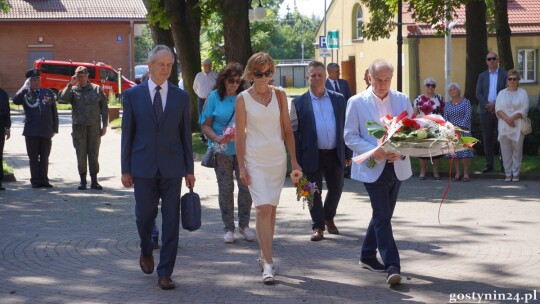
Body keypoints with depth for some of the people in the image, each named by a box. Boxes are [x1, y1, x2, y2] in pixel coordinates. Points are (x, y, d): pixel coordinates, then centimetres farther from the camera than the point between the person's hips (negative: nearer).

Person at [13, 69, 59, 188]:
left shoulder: (49, 93, 12)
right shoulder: (25, 94, 5)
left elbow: (54, 112, 13)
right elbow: (15, 100, -18)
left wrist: (54, 129, 8)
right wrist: (25, 87, -17)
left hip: (46, 132, 2)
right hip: (31, 132, -2)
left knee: (44, 157, 5)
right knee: (33, 157, 2)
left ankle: (44, 180, 9)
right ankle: (35, 181, 6)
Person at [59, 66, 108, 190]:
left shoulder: (97, 89, 7)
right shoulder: (73, 90, 6)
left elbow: (104, 107, 8)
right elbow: (63, 99, -13)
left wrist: (104, 125, 2)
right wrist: (70, 85, -13)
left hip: (94, 126, 0)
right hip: (78, 127, 0)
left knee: (94, 153, 1)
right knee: (81, 154, 1)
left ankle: (94, 181, 6)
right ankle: (83, 181, 7)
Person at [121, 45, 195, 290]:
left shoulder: (181, 97, 4)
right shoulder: (132, 95, 2)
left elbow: (185, 134, 7)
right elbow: (127, 134, 3)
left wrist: (189, 170, 4)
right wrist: (125, 169, 1)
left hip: (172, 168, 1)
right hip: (143, 167, 0)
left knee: (171, 221, -1)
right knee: (145, 215, 8)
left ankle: (165, 273, 6)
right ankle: (146, 251, 39)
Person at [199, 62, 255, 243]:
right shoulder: (214, 98, 0)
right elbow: (205, 125, -1)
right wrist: (216, 138, -19)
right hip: (222, 151, -1)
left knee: (246, 186, 0)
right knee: (225, 188, 3)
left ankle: (244, 225, 15)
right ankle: (228, 227, 12)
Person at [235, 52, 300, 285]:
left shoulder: (279, 95, 5)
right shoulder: (243, 99, -3)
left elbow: (287, 129, 8)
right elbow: (240, 135, -2)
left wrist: (294, 160, 6)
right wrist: (241, 167, -6)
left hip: (278, 158, 3)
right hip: (255, 159, -3)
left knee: (271, 208, 9)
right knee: (263, 208, -13)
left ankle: (265, 255, 24)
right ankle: (268, 263, -13)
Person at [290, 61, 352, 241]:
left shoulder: (338, 99, 7)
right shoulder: (299, 103, -1)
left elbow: (346, 127, 10)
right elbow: (294, 131, -2)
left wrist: (348, 154, 7)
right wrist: (297, 160, -7)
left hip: (335, 154, 3)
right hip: (312, 155, -3)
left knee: (336, 189, 12)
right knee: (314, 192, 1)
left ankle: (329, 218, 36)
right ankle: (318, 227, 12)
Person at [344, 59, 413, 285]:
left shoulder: (402, 100, 6)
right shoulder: (357, 102, -4)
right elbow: (350, 136, -4)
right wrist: (372, 150, -21)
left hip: (396, 166, 5)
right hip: (373, 167, -4)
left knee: (382, 215, 15)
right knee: (383, 217, -9)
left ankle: (367, 256, 32)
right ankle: (392, 266, -10)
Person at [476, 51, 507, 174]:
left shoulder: (505, 74, 4)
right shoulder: (482, 76, 13)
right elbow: (478, 94, 5)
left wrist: (495, 104, -13)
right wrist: (487, 105, -11)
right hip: (486, 112, 3)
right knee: (487, 139, 4)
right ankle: (489, 165, 9)